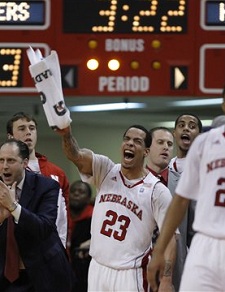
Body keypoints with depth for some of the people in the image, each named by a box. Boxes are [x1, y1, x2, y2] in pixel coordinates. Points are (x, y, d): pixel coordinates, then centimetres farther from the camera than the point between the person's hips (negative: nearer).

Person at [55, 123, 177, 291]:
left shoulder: (157, 190, -6)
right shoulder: (106, 171, 2)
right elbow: (76, 155, -16)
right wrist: (66, 134, -40)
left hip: (131, 274, -3)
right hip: (98, 269, 4)